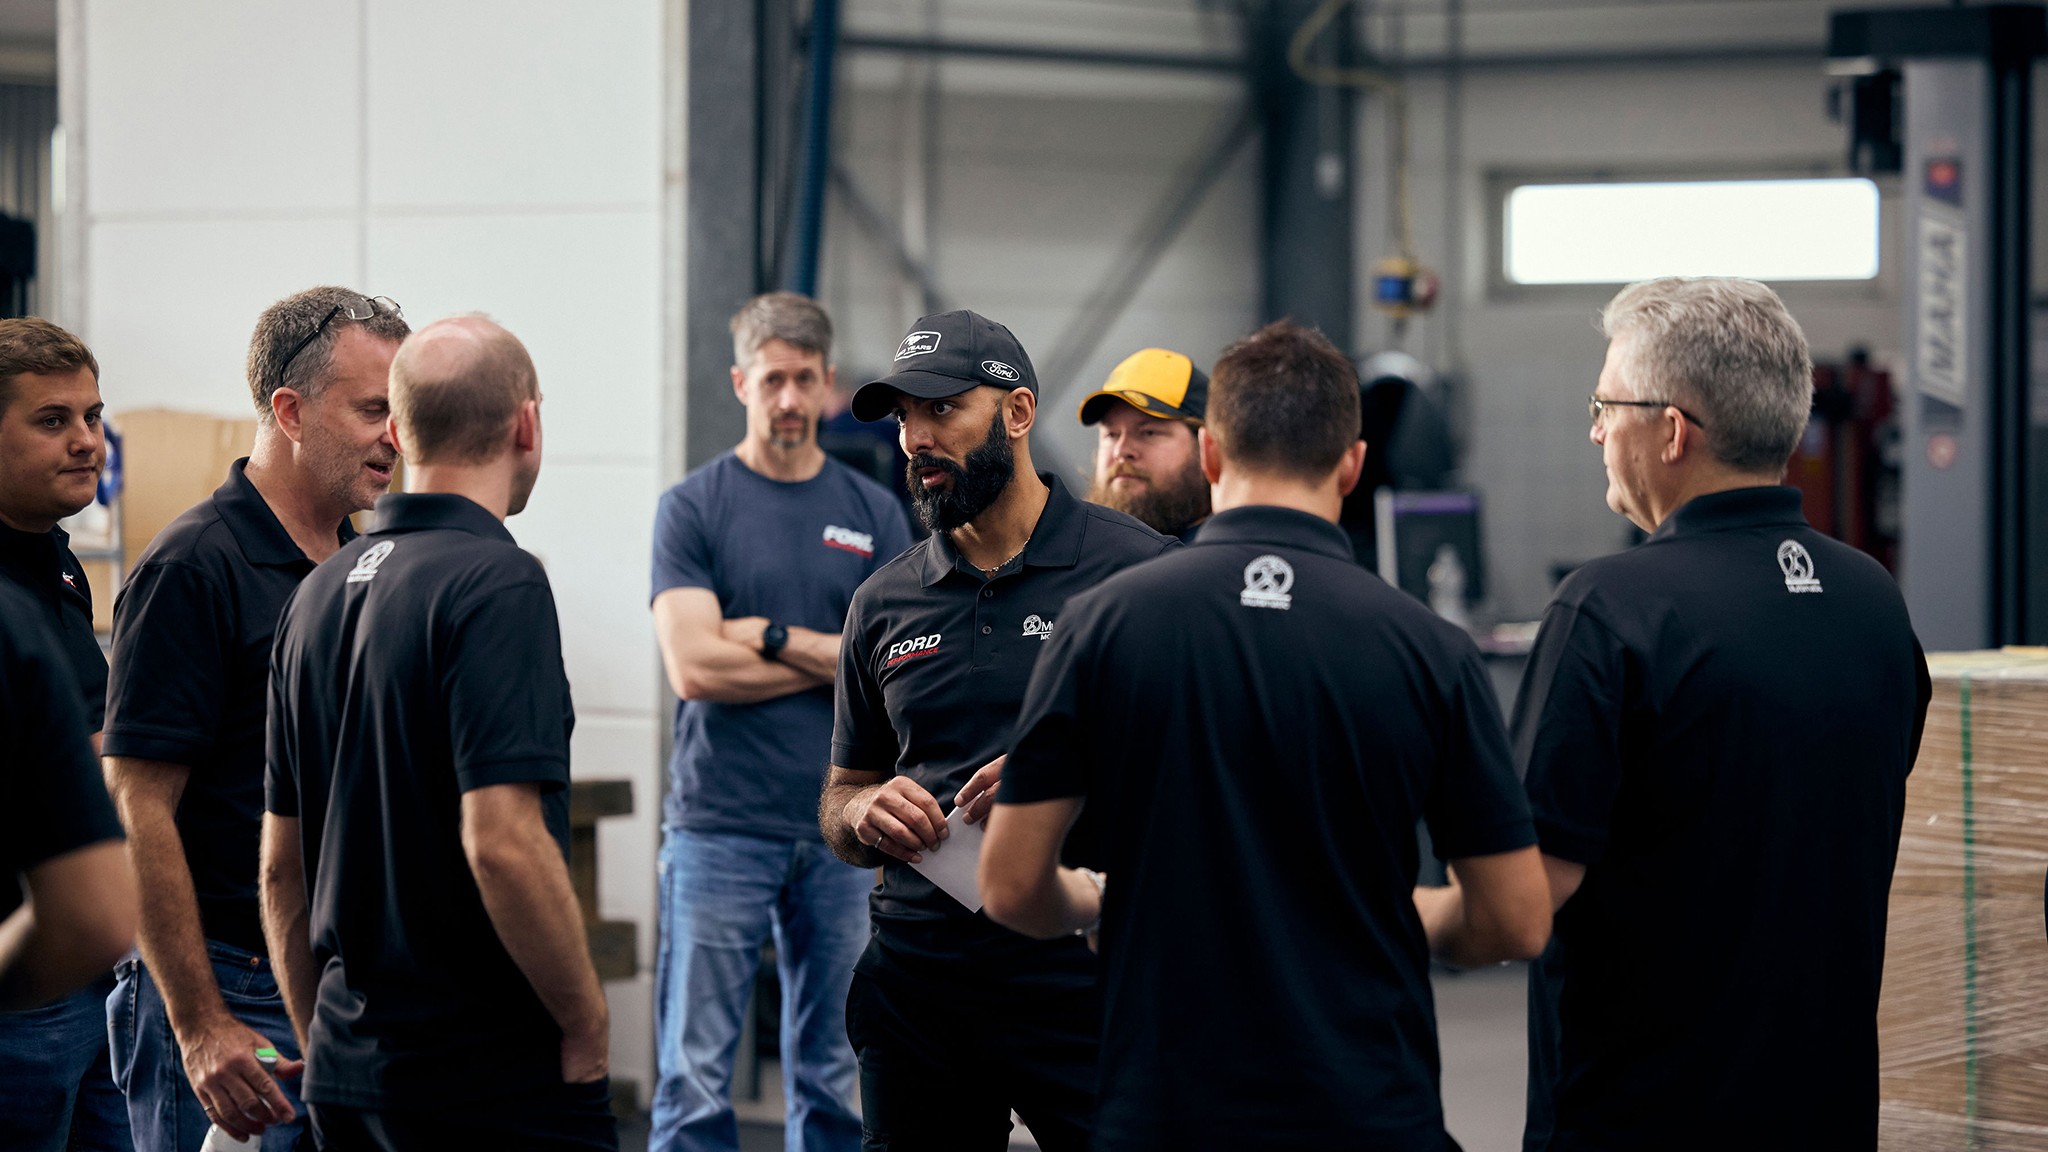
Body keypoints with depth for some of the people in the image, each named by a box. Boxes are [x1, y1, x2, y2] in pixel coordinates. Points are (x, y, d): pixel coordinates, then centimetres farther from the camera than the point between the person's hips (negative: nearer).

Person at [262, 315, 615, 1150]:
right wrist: (588, 1022, -12)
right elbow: (503, 842, -23)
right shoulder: (497, 586, -14)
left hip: (346, 1075, 8)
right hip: (498, 1081, -8)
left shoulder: (318, 591, 10)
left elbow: (280, 863, 15)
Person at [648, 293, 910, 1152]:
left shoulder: (874, 514, 9)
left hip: (842, 830, 3)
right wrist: (835, 658, -4)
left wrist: (774, 637, -7)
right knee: (694, 1079, -4)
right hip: (720, 829, -3)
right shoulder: (693, 508, 1)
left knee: (832, 1080, 8)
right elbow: (694, 668, -11)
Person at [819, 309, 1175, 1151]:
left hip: (1082, 978, -4)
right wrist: (865, 815, -4)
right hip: (915, 979, 4)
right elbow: (838, 803, 19)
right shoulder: (883, 603, 12)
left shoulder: (1135, 569, -2)